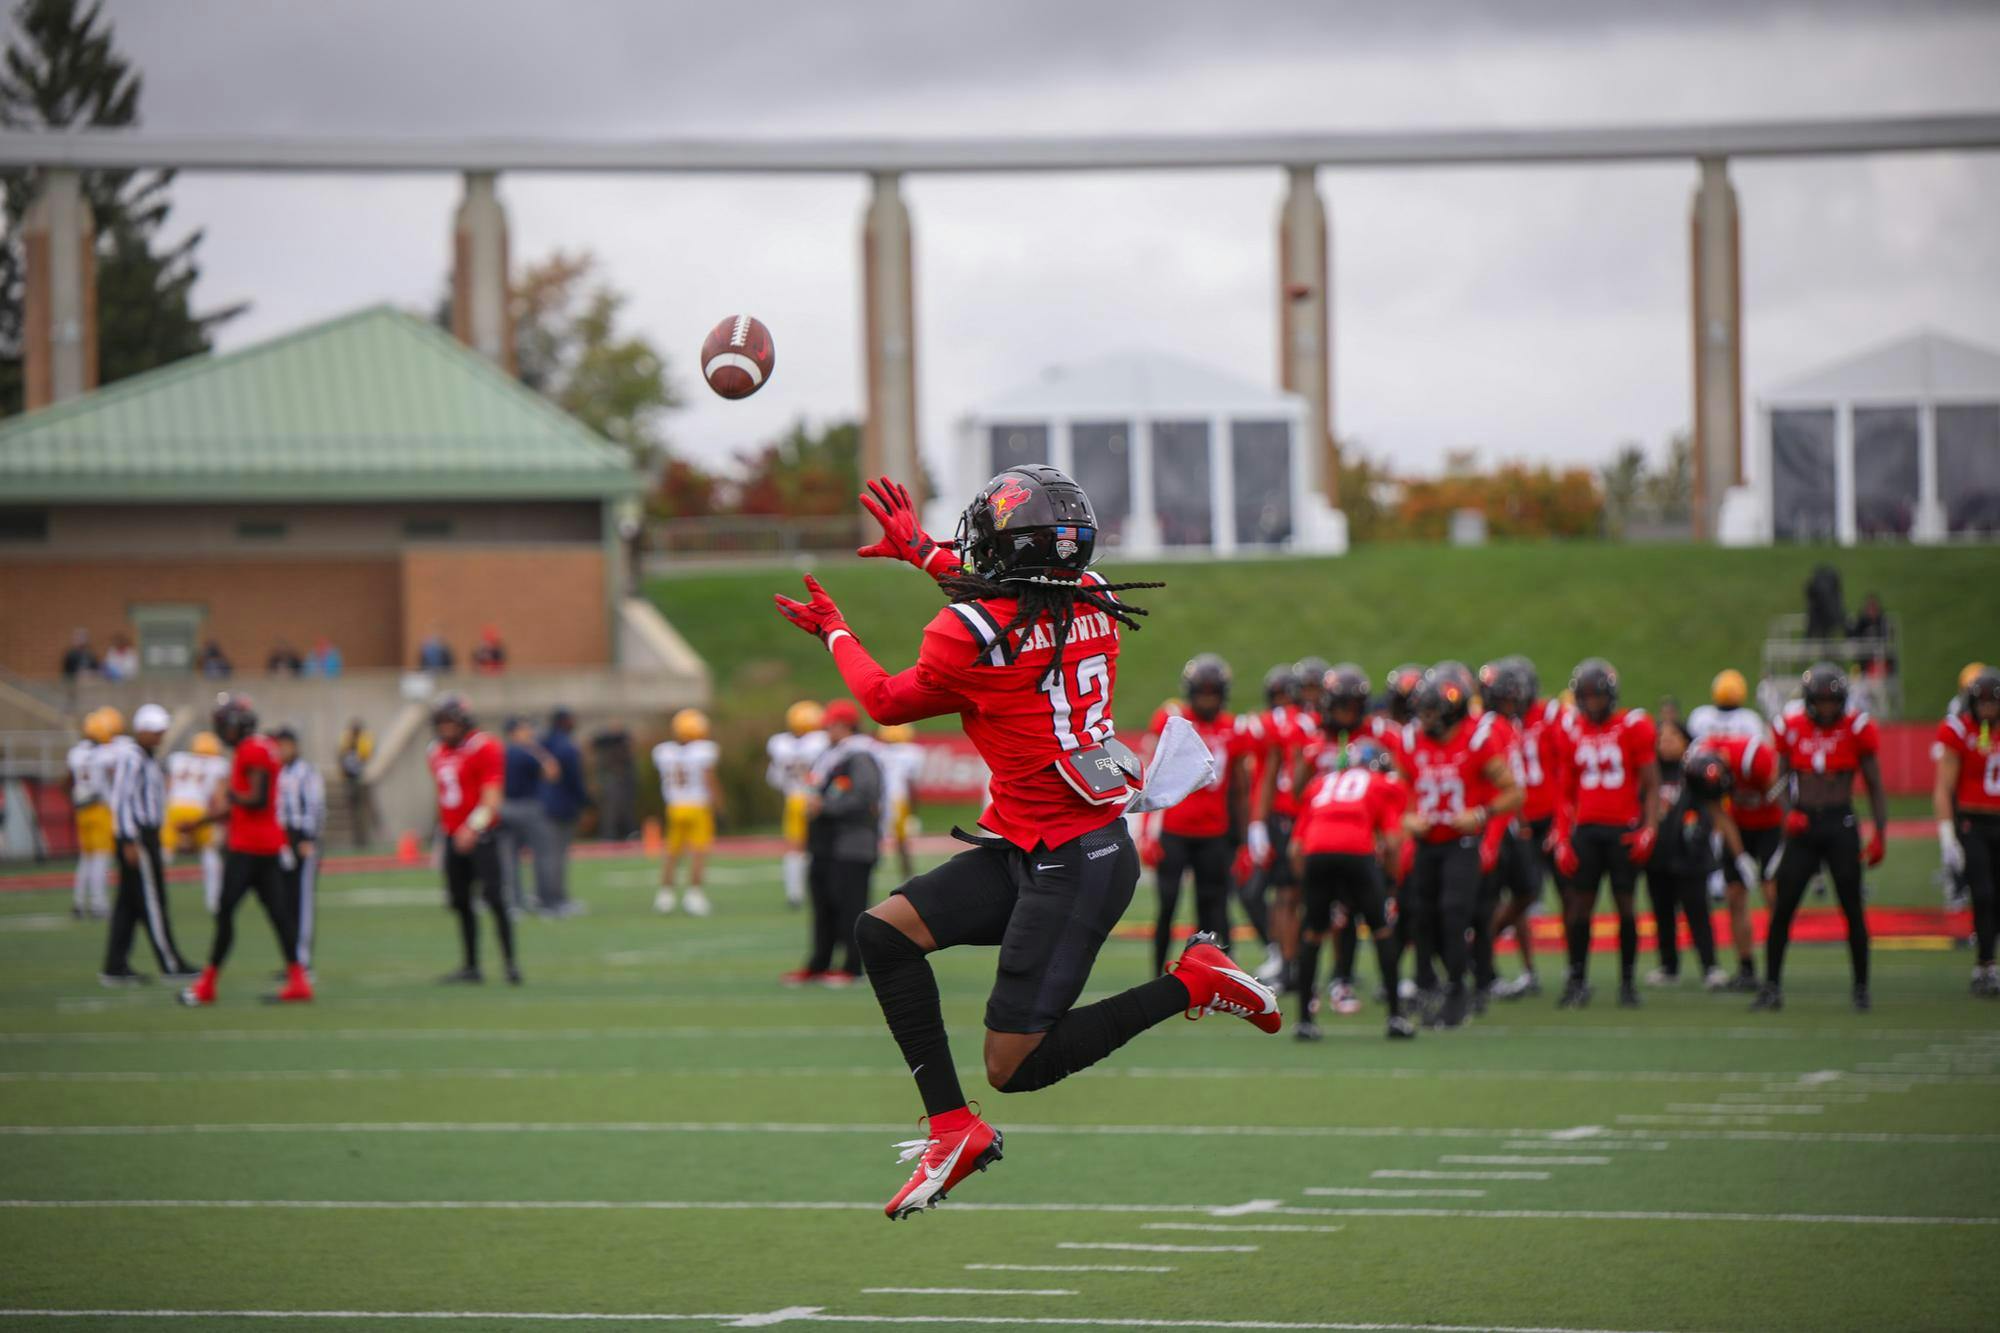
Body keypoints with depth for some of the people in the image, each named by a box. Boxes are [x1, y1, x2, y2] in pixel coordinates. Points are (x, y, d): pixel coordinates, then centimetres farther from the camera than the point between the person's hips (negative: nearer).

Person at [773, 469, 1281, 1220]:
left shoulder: (967, 634, -18)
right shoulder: (1093, 603, 2)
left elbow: (887, 703, 3)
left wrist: (834, 633, 20)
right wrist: (924, 553, 37)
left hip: (1068, 868, -9)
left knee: (1014, 1069, -3)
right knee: (884, 932, 4)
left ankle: (1191, 983, -1)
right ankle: (953, 1128, 2)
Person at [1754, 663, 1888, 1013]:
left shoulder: (1856, 728, -2)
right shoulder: (1791, 726, 3)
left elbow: (1875, 787, 3)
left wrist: (1880, 835, -4)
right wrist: (1787, 812, -4)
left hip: (1841, 826, -2)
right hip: (1803, 826, 2)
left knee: (1853, 909, -1)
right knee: (1782, 908, -3)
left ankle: (1861, 988, 11)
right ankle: (1772, 987, 4)